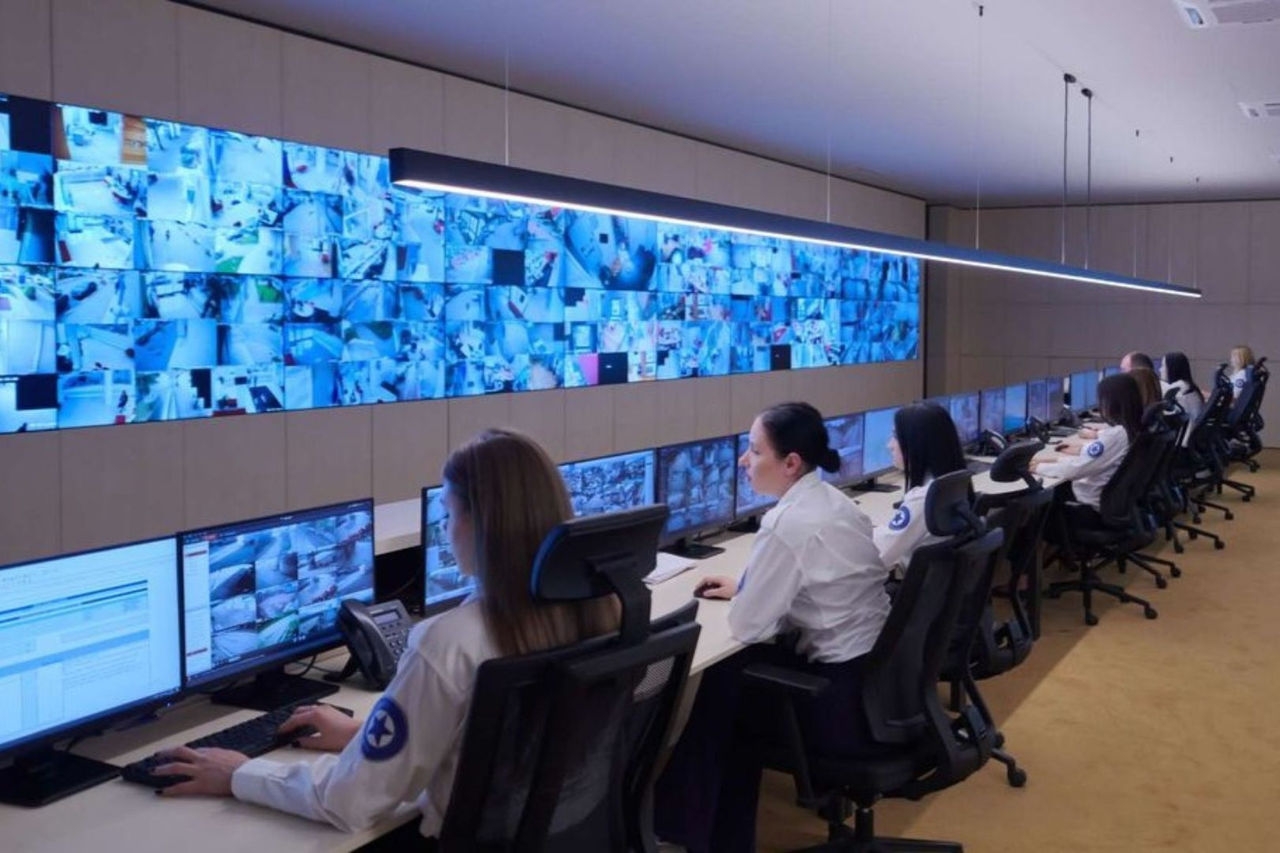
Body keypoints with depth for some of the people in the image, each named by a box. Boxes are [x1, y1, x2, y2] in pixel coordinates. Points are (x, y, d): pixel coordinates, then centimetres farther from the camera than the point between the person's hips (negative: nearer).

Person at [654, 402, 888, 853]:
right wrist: (745, 587, 17)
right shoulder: (833, 501, 6)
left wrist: (741, 597, 5)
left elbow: (747, 626, -15)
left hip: (845, 697, -8)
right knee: (738, 672, 19)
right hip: (877, 674, 8)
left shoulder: (788, 524, -22)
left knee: (714, 691, 10)